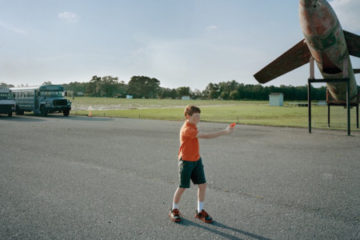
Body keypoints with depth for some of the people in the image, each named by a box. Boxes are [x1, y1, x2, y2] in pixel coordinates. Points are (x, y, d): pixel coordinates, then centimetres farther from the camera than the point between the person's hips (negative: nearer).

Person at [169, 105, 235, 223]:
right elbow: (205, 136, -32)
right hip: (186, 161, -8)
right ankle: (174, 210, 25)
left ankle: (200, 211, 18)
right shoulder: (187, 129, -25)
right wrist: (224, 132, -33)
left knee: (202, 184, 3)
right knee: (182, 187, 3)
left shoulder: (193, 126, 5)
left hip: (196, 160, 8)